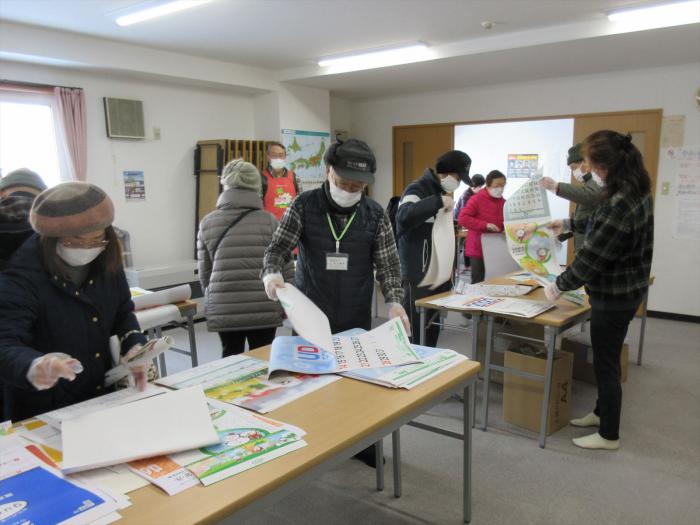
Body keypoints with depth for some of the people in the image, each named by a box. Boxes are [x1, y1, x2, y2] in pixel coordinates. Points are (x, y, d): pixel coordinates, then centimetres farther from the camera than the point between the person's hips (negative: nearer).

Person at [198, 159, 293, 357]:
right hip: (263, 309, -2)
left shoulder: (207, 223, 3)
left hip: (223, 310, 2)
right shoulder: (269, 220, -5)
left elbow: (204, 272, 8)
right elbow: (285, 268, -3)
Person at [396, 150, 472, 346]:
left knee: (433, 330, 16)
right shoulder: (417, 189, -12)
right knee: (417, 334, -5)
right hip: (419, 277, -9)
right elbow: (404, 217, -35)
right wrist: (438, 201, -32)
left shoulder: (441, 193, 16)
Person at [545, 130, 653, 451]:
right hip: (624, 289, 10)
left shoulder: (619, 204, -29)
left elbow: (592, 257, -24)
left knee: (606, 363, 5)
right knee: (607, 358, 23)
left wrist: (559, 286, -12)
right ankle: (602, 412, 41)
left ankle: (609, 435, 21)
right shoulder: (635, 191, 3)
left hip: (614, 295, -10)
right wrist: (569, 225, 25)